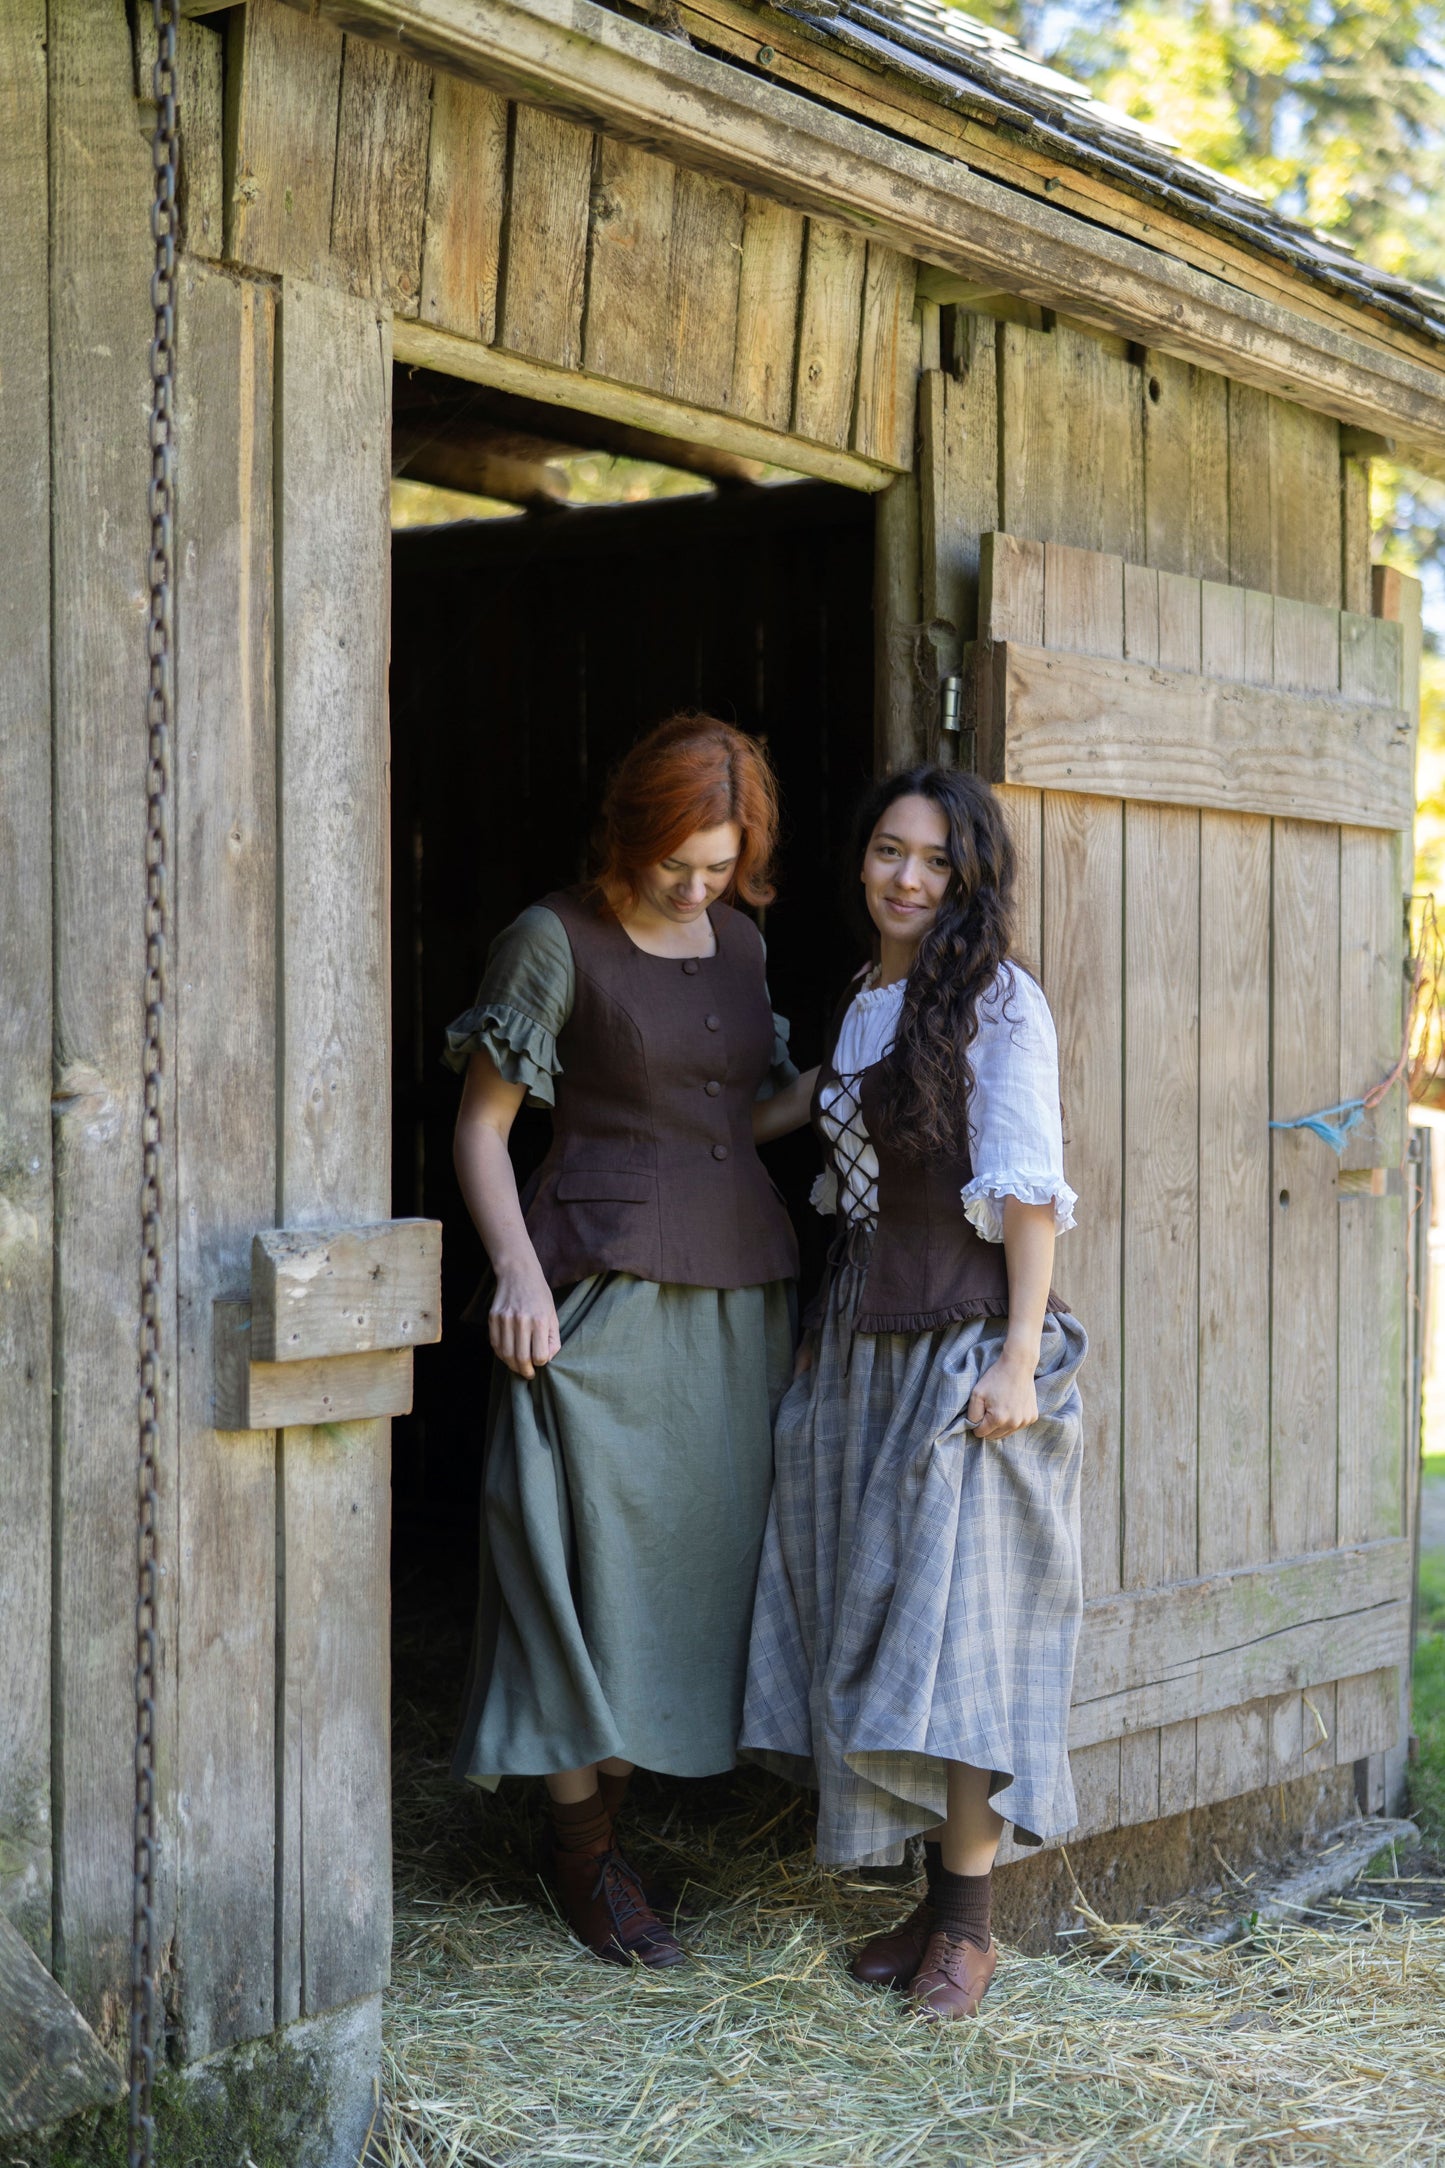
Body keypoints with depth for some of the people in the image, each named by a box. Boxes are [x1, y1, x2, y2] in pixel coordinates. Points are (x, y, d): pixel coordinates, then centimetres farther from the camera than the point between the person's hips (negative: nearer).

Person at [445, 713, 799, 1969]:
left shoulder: (741, 943, 13)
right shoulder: (557, 942, -4)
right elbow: (483, 1123, -5)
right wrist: (518, 1268, -16)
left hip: (742, 1289, 6)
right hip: (607, 1285, -6)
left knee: (698, 1545, 6)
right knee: (594, 1546, -4)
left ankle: (613, 1793, 18)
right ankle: (583, 1849, 6)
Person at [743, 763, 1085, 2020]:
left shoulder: (1000, 1001, -8)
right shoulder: (862, 1001, 14)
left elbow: (1027, 1192, -13)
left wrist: (1020, 1356, -19)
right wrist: (827, 1329, 19)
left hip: (966, 1351, -7)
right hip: (865, 1351, 7)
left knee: (958, 1627, -5)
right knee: (876, 1628, 8)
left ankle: (969, 1927, 5)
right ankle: (935, 1901, 17)